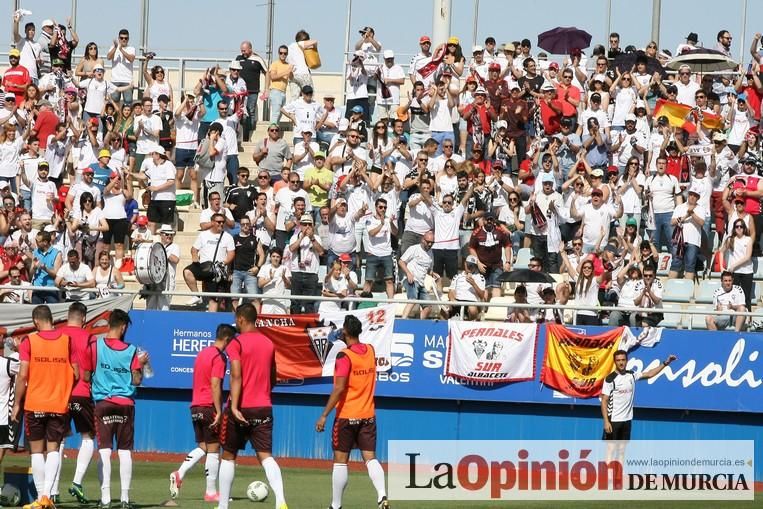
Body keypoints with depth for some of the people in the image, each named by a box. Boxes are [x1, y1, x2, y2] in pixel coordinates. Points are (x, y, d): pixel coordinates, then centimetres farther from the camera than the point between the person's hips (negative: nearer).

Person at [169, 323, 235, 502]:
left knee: (202, 447, 14)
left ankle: (179, 475, -4)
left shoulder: (202, 353, 15)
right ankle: (211, 492, 2)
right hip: (209, 407, -8)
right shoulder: (219, 357, -11)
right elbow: (215, 385, -18)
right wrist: (219, 412, -18)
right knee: (213, 450, -1)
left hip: (195, 407, 8)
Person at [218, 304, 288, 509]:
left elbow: (236, 376, -18)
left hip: (241, 409, -4)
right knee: (266, 455, -4)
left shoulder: (237, 343, -7)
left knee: (228, 455, 12)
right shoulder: (269, 344, 11)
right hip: (264, 408, 4)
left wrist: (234, 406, -24)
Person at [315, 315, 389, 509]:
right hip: (368, 415, 5)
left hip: (346, 415, -5)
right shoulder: (370, 351, 5)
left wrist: (324, 415, -17)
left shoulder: (345, 356, -14)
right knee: (370, 458, 2)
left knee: (340, 461, 4)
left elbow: (339, 388, -20)